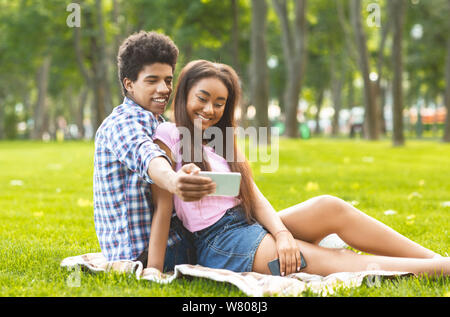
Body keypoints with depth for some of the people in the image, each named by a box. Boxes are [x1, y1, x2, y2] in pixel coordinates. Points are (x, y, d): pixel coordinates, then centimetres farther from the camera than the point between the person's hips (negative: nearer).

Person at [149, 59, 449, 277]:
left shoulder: (224, 141, 18)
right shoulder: (169, 135, -2)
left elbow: (254, 197, 8)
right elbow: (163, 205, -9)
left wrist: (281, 233, -11)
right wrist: (154, 270, -14)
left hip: (251, 224, 7)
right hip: (218, 242, -7)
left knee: (331, 207, -17)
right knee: (327, 260, -22)